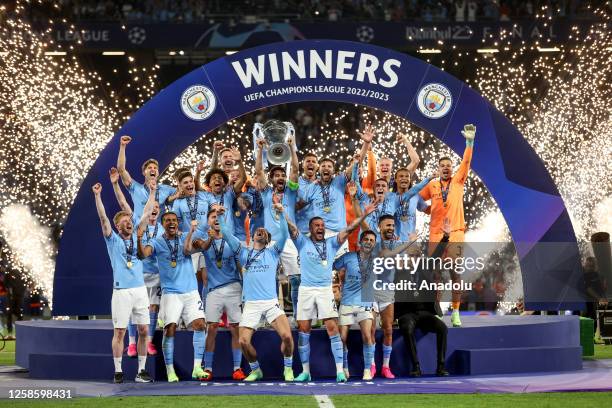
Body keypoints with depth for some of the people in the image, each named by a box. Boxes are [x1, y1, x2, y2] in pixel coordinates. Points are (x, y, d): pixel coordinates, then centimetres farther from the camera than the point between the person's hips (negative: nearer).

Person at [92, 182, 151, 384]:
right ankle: (118, 371, 4)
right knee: (119, 331, -2)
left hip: (140, 289, 4)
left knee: (143, 330, 2)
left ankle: (141, 370, 9)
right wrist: (97, 196, -14)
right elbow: (103, 218, -6)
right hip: (121, 290, -4)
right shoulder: (113, 240, 4)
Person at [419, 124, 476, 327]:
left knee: (455, 273, -5)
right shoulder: (432, 185, 9)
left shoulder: (458, 181, 7)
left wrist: (469, 141, -14)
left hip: (456, 233, -1)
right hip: (435, 234, 1)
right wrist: (430, 210, 5)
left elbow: (466, 162, -4)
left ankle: (455, 312, -1)